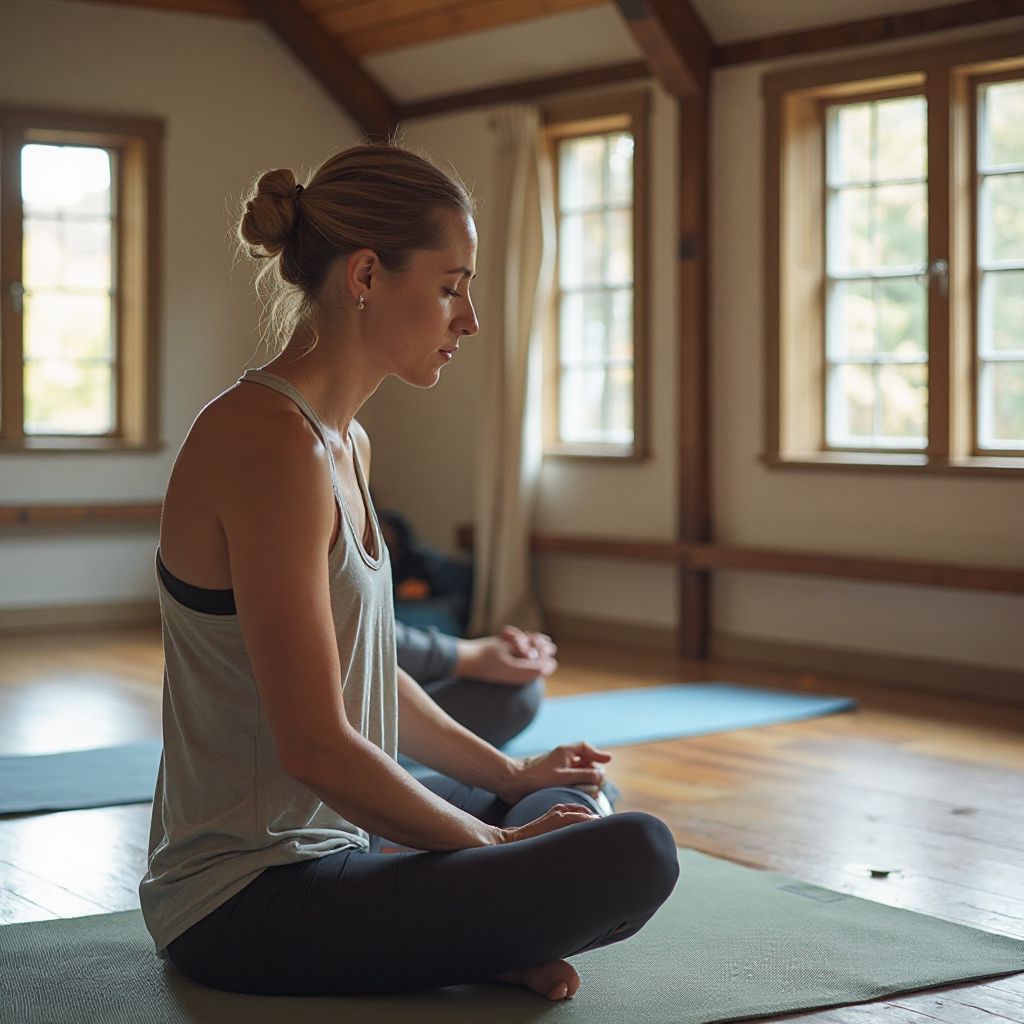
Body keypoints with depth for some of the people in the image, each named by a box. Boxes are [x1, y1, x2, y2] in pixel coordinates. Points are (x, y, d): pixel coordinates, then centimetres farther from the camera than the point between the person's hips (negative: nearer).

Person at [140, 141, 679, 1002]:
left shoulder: (342, 441, 9)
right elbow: (314, 743, -24)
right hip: (248, 903, -11)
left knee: (570, 798, 29)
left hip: (325, 839, 11)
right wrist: (491, 839, -11)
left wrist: (512, 774, 18)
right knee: (635, 855, -23)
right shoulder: (272, 443, -22)